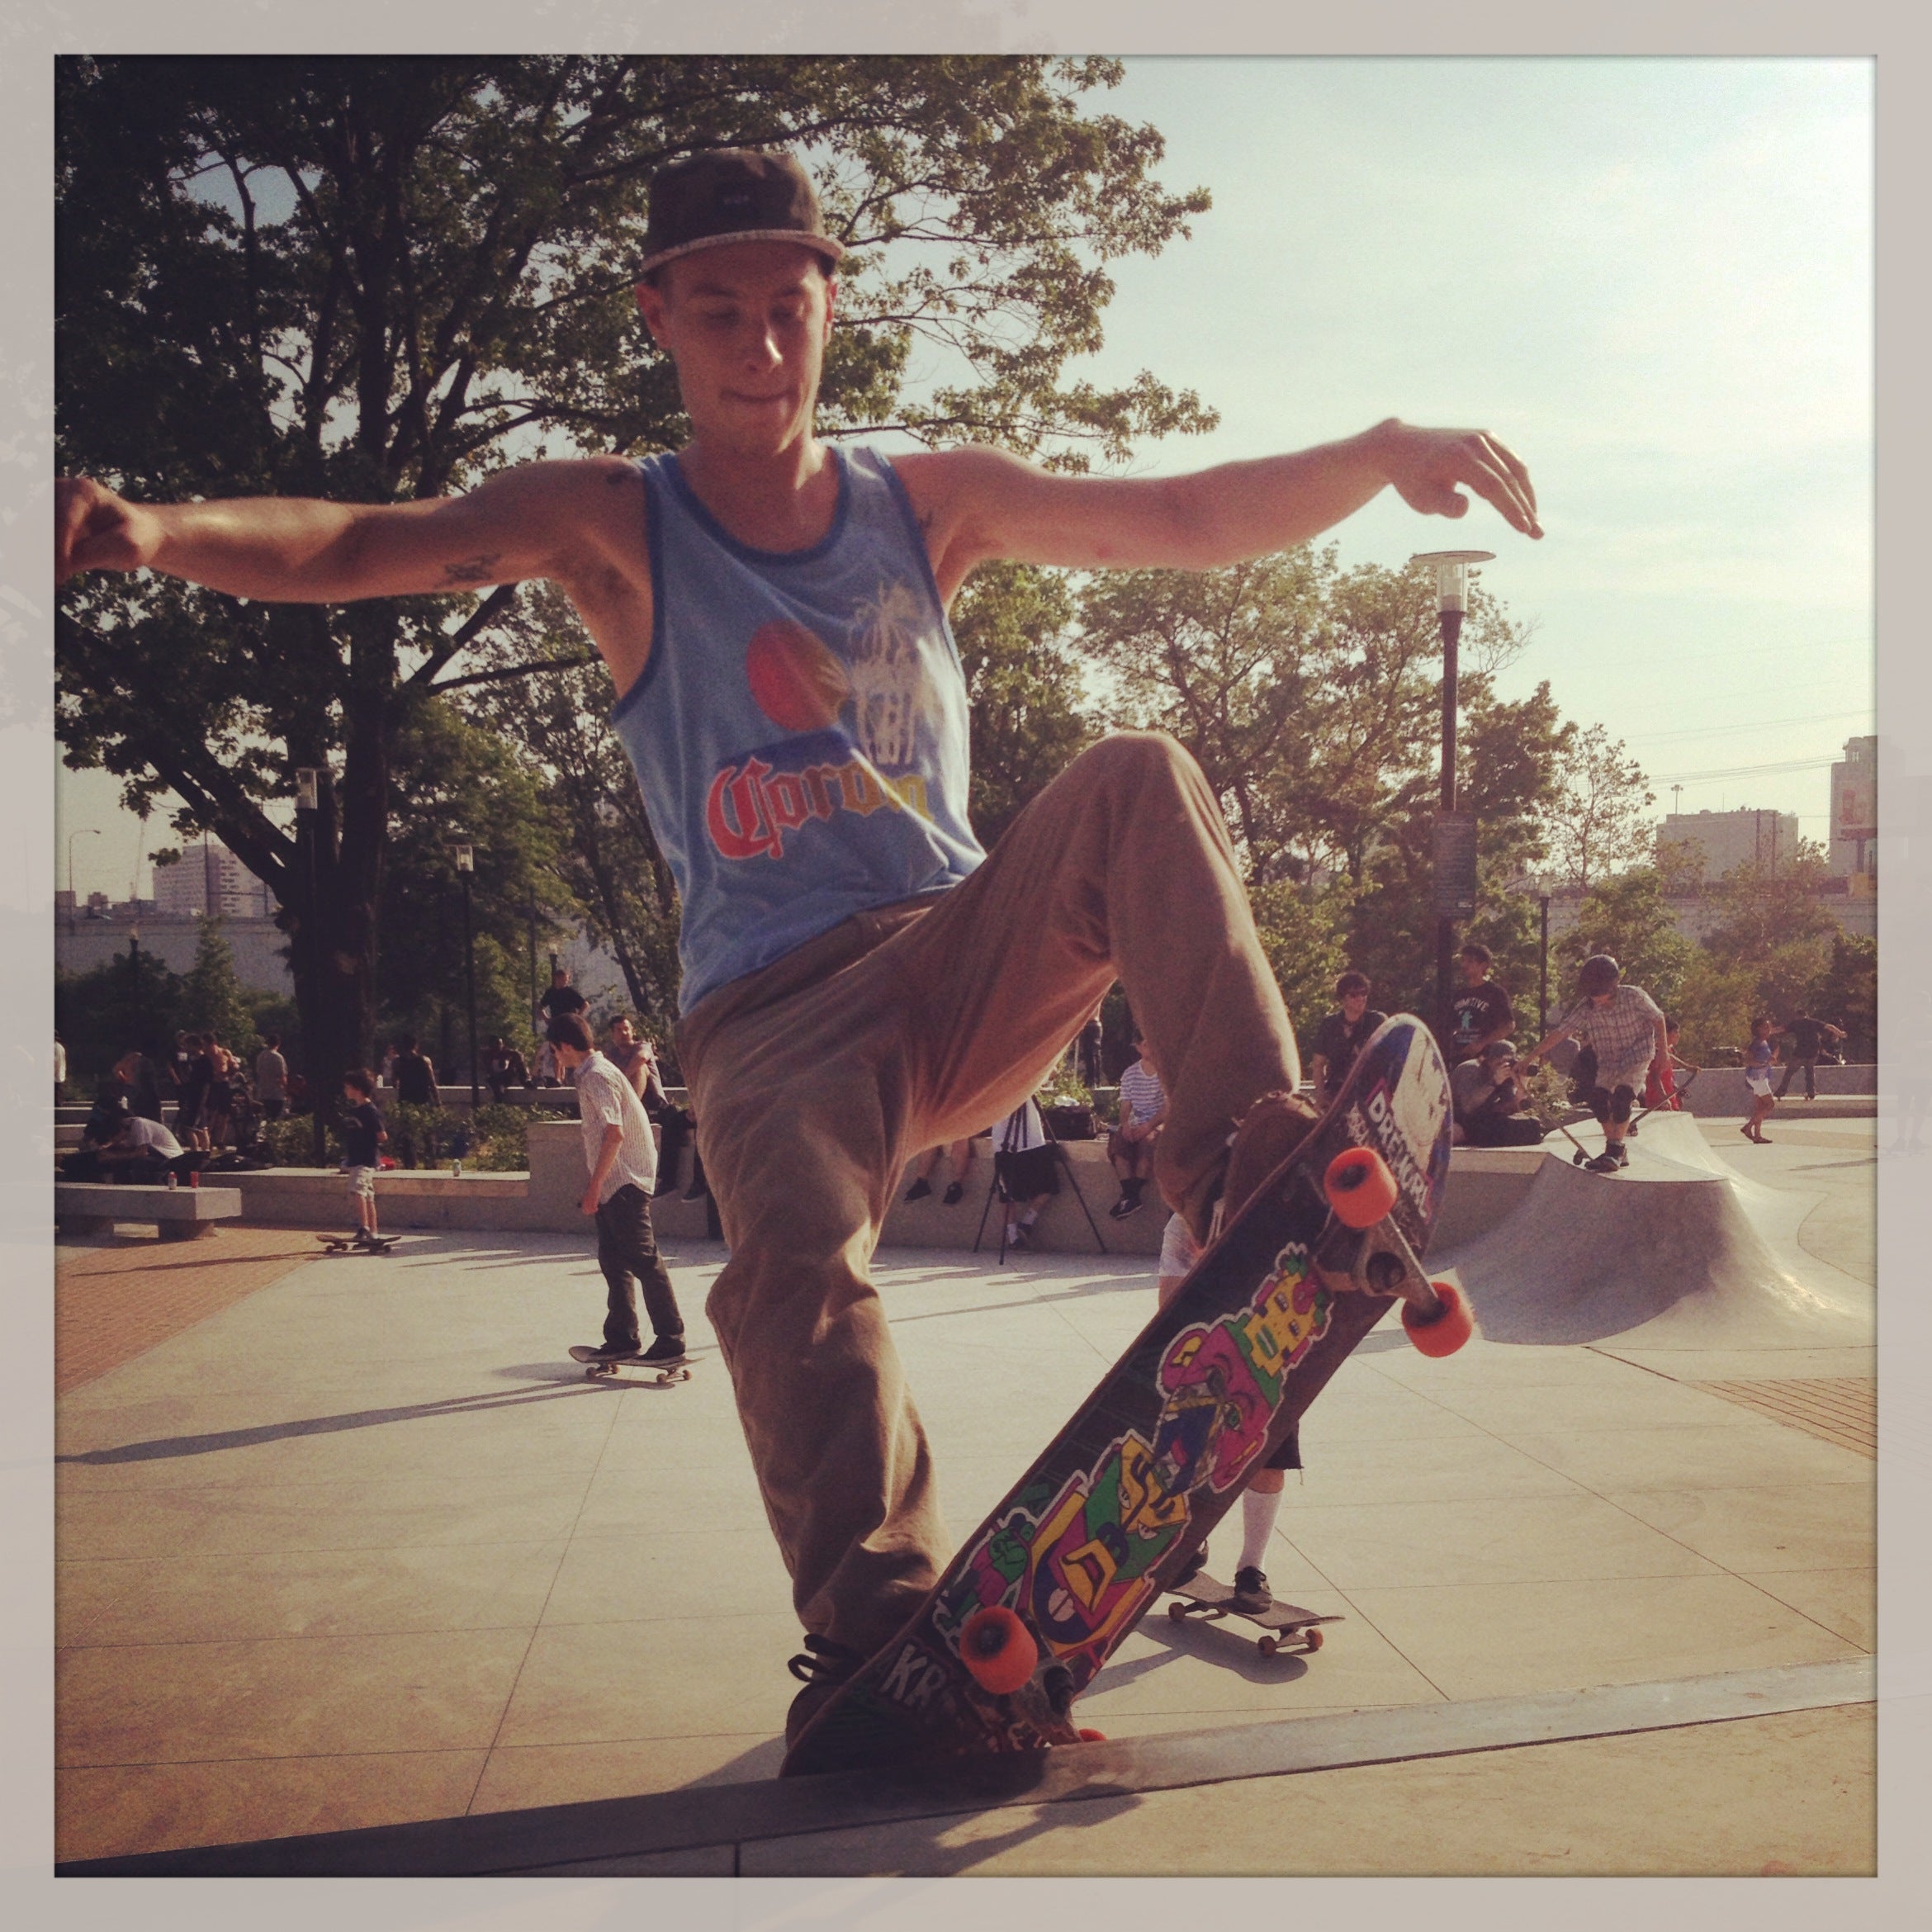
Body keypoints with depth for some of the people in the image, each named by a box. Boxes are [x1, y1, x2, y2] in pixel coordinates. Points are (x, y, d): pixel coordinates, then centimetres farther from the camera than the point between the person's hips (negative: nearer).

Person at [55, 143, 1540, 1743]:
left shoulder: (927, 501, 7)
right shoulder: (611, 524, 1)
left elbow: (1192, 523, 3)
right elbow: (354, 547, -13)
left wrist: (1382, 452, -13)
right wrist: (160, 528, -33)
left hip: (969, 966, 3)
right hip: (775, 1013, -2)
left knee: (1138, 782, -21)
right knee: (794, 1248, -29)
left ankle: (1250, 1157, -27)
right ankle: (878, 1625, -17)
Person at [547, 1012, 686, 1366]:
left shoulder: (597, 1077, -15)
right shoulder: (590, 1074, 16)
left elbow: (614, 1133, -23)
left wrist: (594, 1185, -21)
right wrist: (596, 1185, 22)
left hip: (624, 1182, -10)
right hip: (613, 1184, 10)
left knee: (643, 1259, -7)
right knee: (612, 1259, 11)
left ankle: (671, 1340, -4)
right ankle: (622, 1339, 15)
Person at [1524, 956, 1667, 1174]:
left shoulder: (1634, 997, -20)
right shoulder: (1586, 1008, -15)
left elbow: (1657, 1018, -3)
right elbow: (1559, 1032, -16)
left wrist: (1663, 1050, 2)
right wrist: (1531, 1056, -20)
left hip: (1637, 1056, -4)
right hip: (1609, 1062, 4)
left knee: (1621, 1096, -24)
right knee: (1597, 1098, -11)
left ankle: (1615, 1151, -20)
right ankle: (1618, 1153, 4)